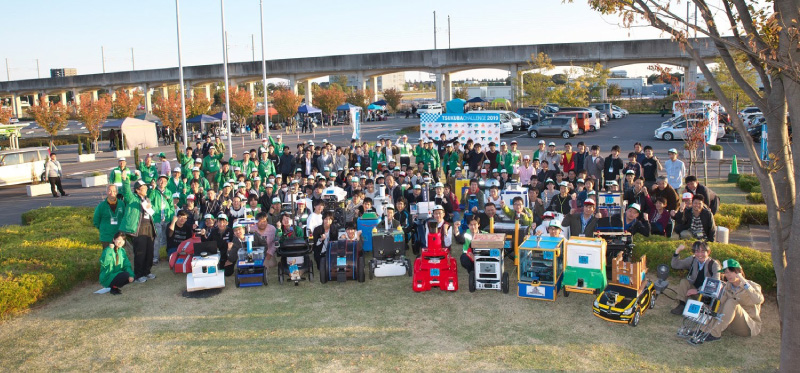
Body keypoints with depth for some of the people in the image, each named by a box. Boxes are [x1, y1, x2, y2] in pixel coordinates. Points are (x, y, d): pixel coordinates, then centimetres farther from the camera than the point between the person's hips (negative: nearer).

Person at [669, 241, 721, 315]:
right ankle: (682, 305, -22)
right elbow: (675, 265, -1)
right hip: (693, 289, 4)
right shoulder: (692, 260, 0)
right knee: (684, 281, -20)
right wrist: (677, 251, -17)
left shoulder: (714, 264, -13)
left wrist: (698, 291, -31)